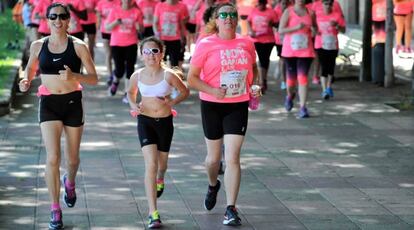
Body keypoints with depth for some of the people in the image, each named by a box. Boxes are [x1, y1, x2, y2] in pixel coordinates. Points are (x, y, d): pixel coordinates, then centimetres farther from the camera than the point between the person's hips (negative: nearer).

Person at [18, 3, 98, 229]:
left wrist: (73, 76, -24)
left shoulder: (78, 46, -5)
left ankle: (69, 182, 48)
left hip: (73, 102, 0)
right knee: (52, 157, -12)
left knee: (72, 158, 12)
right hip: (49, 103, 0)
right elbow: (30, 68, 20)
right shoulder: (38, 46, 2)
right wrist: (26, 81, -3)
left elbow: (94, 78, -5)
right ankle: (55, 210, -3)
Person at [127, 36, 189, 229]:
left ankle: (160, 179, 60)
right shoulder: (137, 76, -6)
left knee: (161, 162, 19)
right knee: (150, 165, -13)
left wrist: (172, 101, -15)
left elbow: (185, 92, 2)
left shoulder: (169, 75, -12)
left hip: (165, 121, 0)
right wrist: (133, 105, -4)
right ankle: (153, 212, -13)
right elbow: (131, 92, 15)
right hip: (145, 121, 0)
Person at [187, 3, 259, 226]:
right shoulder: (206, 45, -7)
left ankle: (231, 209, -6)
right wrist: (212, 90, -21)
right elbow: (192, 78, -7)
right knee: (214, 157, 14)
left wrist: (255, 86, 2)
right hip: (212, 105, -1)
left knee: (232, 158, -9)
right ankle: (213, 185, 48)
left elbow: (254, 69, 21)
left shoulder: (246, 44, 2)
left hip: (238, 106, 1)